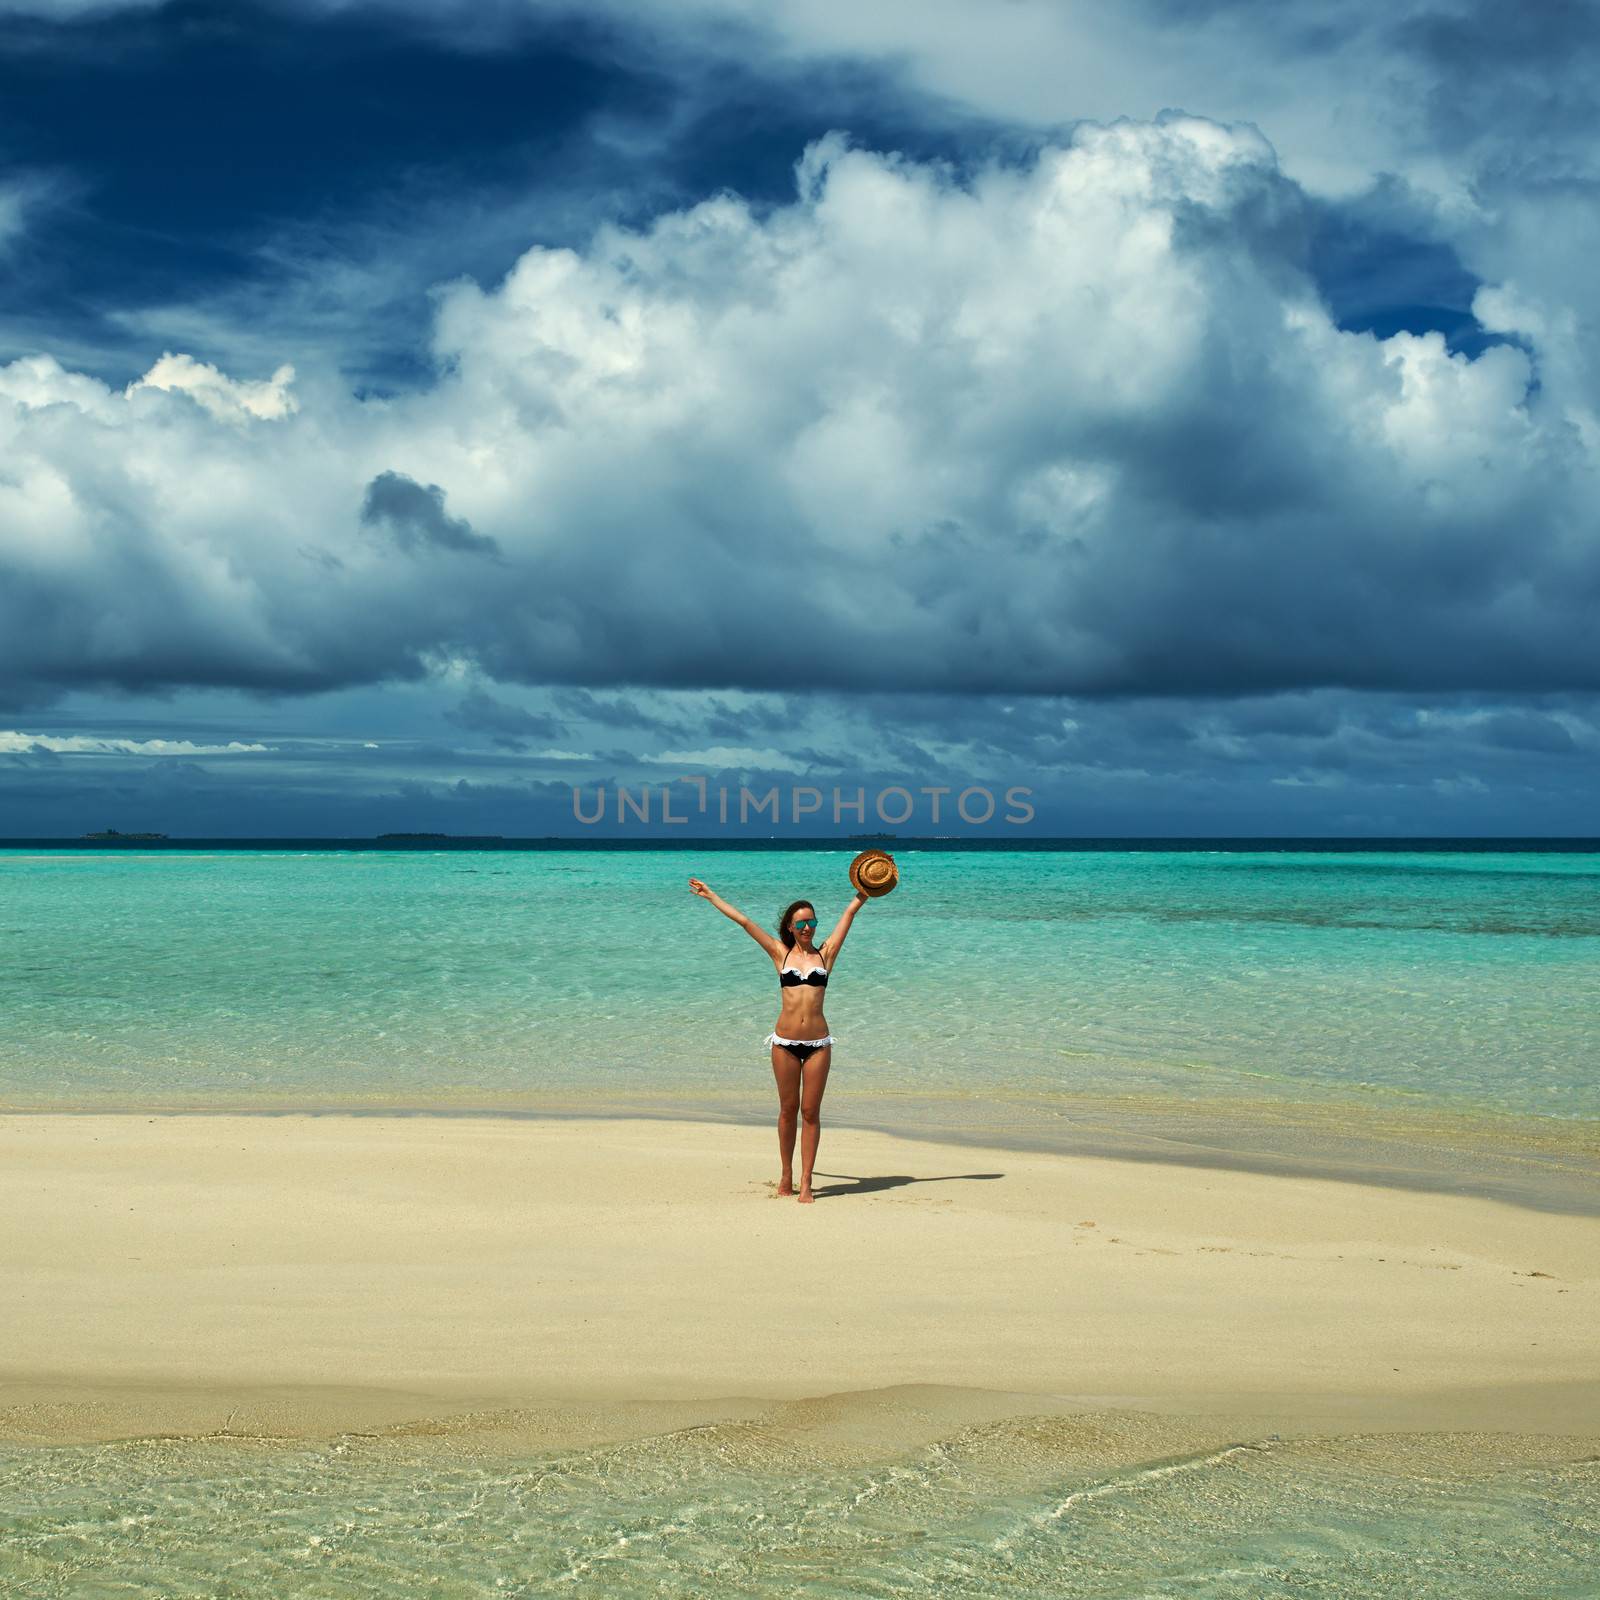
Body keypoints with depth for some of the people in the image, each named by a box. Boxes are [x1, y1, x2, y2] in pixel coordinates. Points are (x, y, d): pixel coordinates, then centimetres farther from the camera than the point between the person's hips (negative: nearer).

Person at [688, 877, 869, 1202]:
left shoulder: (825, 953, 7)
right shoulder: (781, 954, 7)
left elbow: (849, 913, 9)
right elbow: (743, 921, 10)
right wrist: (710, 896, 14)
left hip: (817, 1043, 0)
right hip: (785, 1042, 0)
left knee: (810, 1112, 1)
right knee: (788, 1109, 8)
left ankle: (806, 1182, 3)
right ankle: (786, 1175, 21)